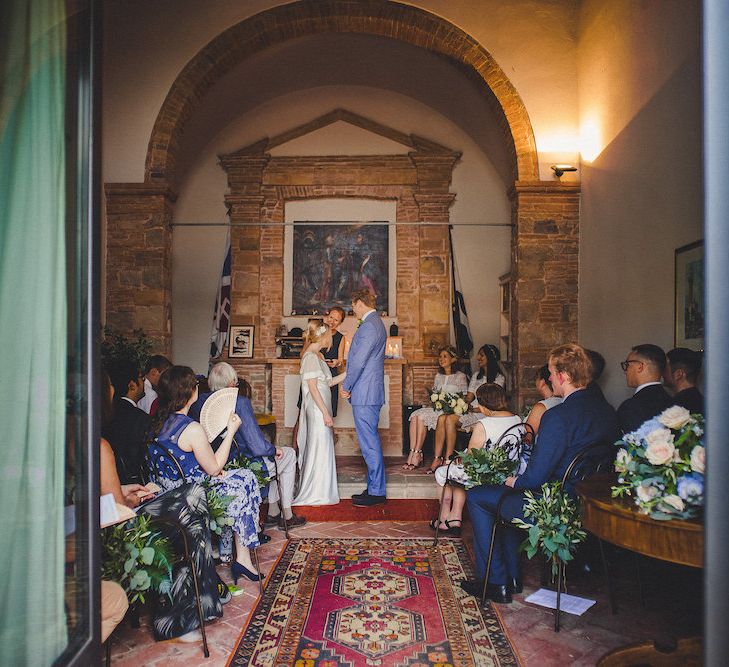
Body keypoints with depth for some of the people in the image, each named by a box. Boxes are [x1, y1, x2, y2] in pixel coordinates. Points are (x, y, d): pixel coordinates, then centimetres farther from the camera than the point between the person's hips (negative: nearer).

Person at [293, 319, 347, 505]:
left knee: (318, 447, 14)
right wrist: (325, 412, -19)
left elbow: (328, 382, 16)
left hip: (320, 409, 10)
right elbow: (313, 388, -18)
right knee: (319, 448, -3)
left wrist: (348, 373, 16)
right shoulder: (310, 356, -14)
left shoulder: (318, 355, 15)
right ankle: (316, 493, 7)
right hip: (317, 409, -10)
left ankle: (314, 491, 22)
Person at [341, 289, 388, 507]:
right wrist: (348, 383, 15)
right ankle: (375, 487, 22)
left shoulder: (368, 326, -16)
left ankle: (376, 492, 5)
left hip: (364, 394, -11)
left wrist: (346, 386, -7)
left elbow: (359, 361, -18)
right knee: (371, 441, 14)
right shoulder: (376, 323, 17)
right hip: (371, 392, 11)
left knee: (369, 442, -3)